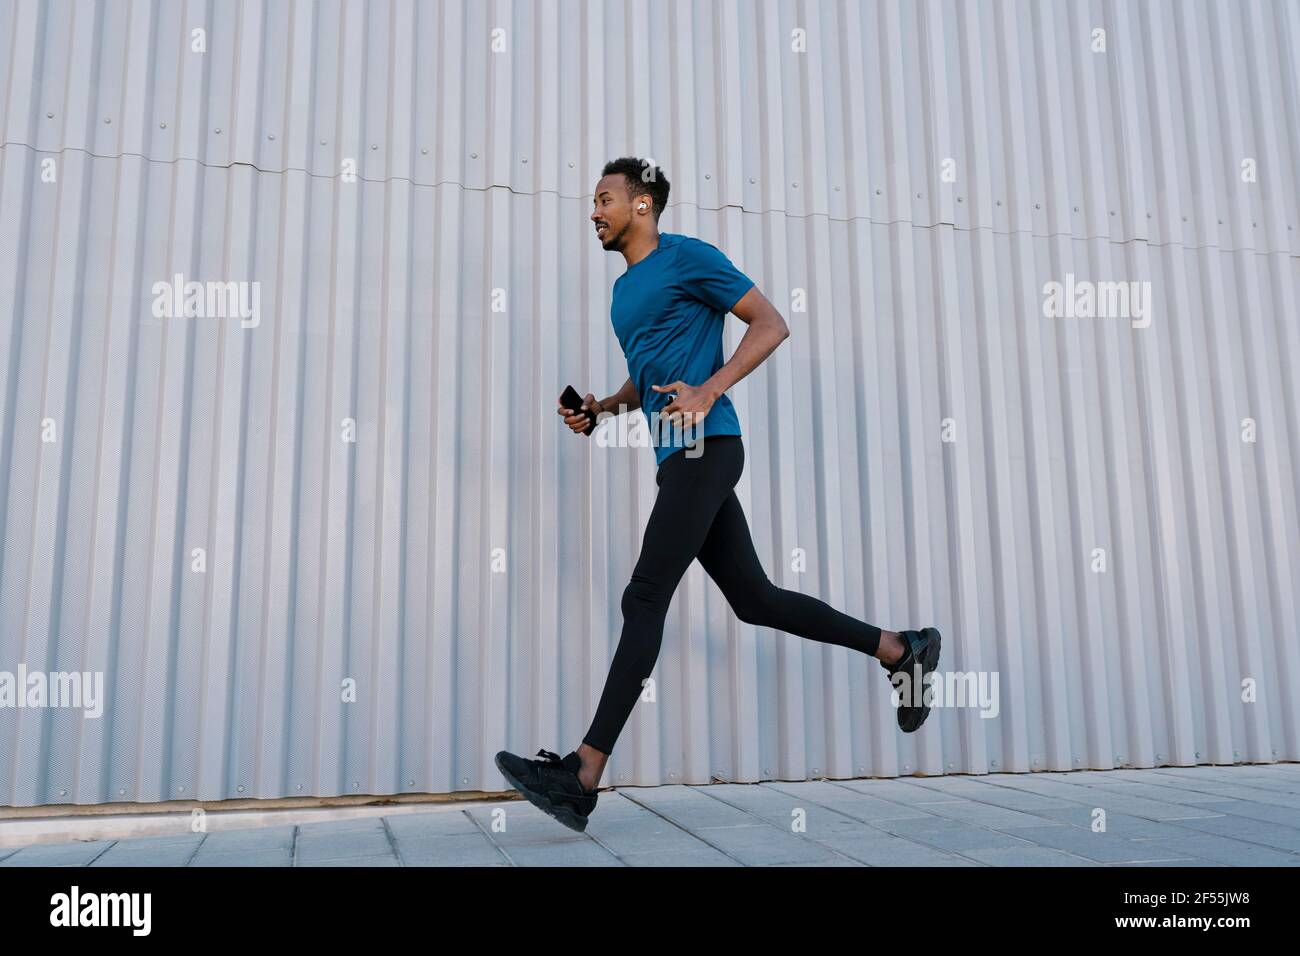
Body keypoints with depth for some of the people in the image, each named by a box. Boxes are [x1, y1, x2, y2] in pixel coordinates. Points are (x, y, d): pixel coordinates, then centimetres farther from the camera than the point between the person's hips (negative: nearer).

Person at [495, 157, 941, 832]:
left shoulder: (688, 258, -2)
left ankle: (583, 777, -13)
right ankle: (900, 651, 20)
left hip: (705, 448, -9)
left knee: (644, 599, -13)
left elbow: (770, 325, -5)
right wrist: (600, 409, 13)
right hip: (678, 458, 9)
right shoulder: (624, 289, 24)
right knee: (754, 598, 8)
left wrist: (709, 391, -18)